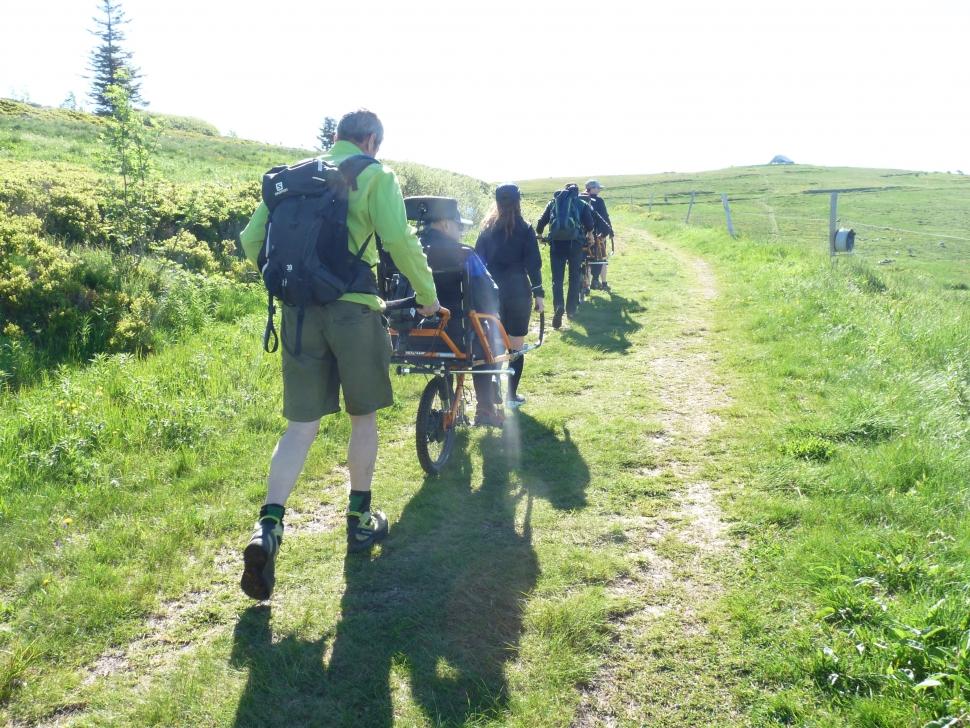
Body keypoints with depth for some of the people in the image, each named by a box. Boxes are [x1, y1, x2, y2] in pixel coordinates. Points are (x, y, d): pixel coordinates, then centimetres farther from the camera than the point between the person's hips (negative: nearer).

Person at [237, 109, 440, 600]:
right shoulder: (376, 176, 2)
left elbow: (252, 239, 12)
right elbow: (398, 239, -12)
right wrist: (428, 294, 0)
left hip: (299, 309, 4)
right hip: (353, 307, -4)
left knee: (301, 425, 6)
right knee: (363, 416, 14)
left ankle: (268, 528, -9)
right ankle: (360, 519, 24)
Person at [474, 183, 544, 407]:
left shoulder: (487, 229, 5)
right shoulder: (524, 229, -4)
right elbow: (533, 264, -6)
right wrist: (538, 293, 0)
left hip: (491, 291, 3)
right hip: (518, 291, -3)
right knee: (515, 346, 5)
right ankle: (512, 395, 8)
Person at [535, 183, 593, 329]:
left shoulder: (553, 202, 17)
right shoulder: (581, 204, 13)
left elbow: (541, 222, 11)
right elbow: (590, 225, 3)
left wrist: (539, 234, 30)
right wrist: (584, 234, 23)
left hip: (556, 242, 1)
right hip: (575, 242, -1)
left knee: (557, 279, 4)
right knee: (575, 277, 14)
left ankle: (558, 307, -17)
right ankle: (571, 310, 17)